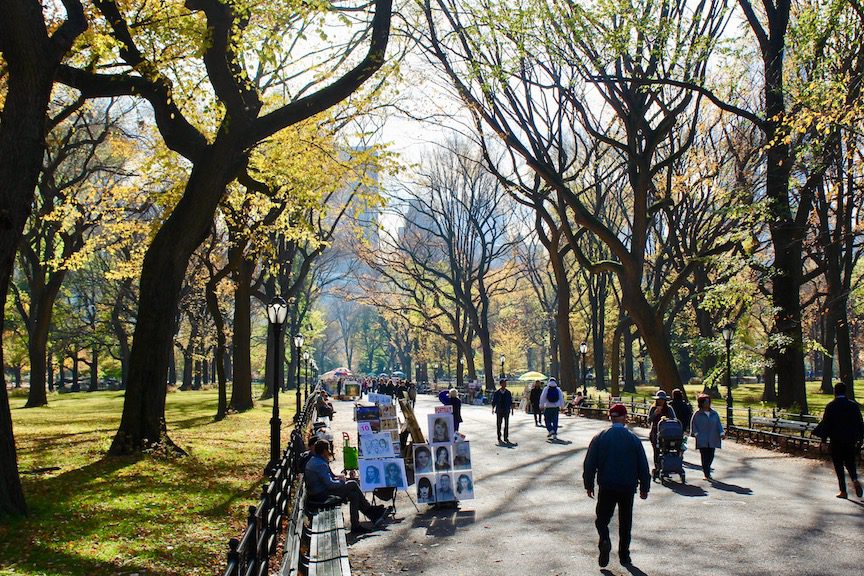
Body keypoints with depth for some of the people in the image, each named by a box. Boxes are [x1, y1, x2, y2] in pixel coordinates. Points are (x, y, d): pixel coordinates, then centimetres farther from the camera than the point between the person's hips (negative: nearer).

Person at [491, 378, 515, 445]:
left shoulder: (508, 392, 1)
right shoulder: (496, 393, -3)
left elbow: (511, 402, 5)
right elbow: (493, 402, 0)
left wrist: (512, 409, 0)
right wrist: (493, 409, -12)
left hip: (506, 410, 1)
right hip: (499, 411, -1)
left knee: (506, 425, 1)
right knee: (498, 424, 5)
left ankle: (506, 438, 11)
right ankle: (499, 438, 18)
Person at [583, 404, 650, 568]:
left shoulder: (599, 438, -5)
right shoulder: (634, 439, -4)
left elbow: (589, 464, -2)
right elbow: (643, 465, 1)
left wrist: (589, 485, 9)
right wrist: (644, 488, 12)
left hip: (606, 487, -1)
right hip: (628, 487, 1)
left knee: (602, 518, 9)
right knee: (625, 521, 15)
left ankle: (605, 540, -19)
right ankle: (624, 555, 19)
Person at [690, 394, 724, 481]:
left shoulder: (714, 414, 11)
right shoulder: (697, 414, 1)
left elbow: (718, 424, 9)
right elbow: (693, 424, 1)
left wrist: (722, 433, -5)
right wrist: (696, 434, -9)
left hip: (712, 440, 3)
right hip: (702, 440, -3)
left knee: (711, 456, 5)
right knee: (705, 456, -5)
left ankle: (706, 470, 30)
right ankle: (707, 474, -1)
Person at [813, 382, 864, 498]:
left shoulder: (830, 406, -9)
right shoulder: (854, 405, 1)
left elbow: (825, 423, -7)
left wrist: (823, 436, 3)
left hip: (836, 440, -3)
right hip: (851, 440, 3)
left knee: (838, 465, 4)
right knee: (850, 462, 15)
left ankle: (843, 491, 3)